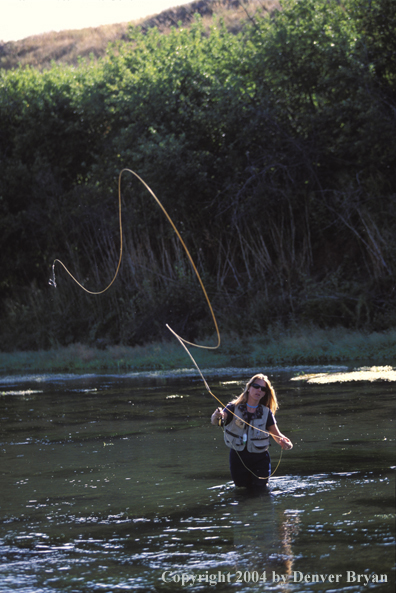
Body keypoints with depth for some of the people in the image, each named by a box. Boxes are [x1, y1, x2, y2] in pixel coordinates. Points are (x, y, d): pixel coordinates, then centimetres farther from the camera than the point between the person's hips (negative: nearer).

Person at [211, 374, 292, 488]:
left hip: (259, 459, 0)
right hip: (238, 457, 0)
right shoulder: (234, 407, -6)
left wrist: (284, 442, -25)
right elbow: (214, 421, -21)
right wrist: (217, 416, -47)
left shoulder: (266, 413, 0)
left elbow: (277, 435, 0)